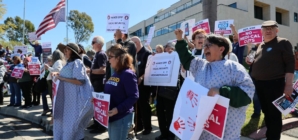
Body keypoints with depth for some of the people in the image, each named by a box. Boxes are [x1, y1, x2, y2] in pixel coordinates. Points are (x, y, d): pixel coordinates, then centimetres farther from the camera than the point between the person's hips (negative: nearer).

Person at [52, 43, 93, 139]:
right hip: (69, 96, 9)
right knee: (65, 119, 17)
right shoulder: (69, 63, 13)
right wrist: (58, 74, 8)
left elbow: (80, 81, -22)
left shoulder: (77, 62, -15)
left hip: (77, 97, -9)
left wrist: (62, 78, -19)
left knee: (72, 121, 1)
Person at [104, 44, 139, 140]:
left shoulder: (128, 74, -16)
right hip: (111, 116, 9)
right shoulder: (114, 74, 11)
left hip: (121, 117, -9)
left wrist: (118, 109, -28)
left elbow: (133, 97, -22)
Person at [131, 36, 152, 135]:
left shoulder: (146, 53, -8)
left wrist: (141, 78, -22)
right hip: (135, 83, 7)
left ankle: (147, 127, 12)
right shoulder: (135, 54, 13)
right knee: (137, 105, 12)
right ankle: (139, 125, 24)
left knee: (144, 105, 0)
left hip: (143, 84, -7)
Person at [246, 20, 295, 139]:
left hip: (274, 83, -6)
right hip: (259, 83, 6)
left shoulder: (283, 43, -4)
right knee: (266, 111, 16)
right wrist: (251, 61, 3)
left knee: (274, 113, 1)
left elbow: (290, 64, -10)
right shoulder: (260, 45, 14)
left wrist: (289, 84, -16)